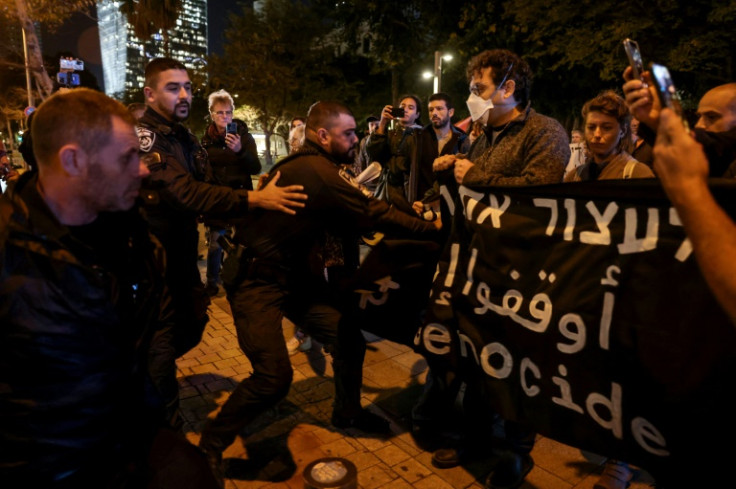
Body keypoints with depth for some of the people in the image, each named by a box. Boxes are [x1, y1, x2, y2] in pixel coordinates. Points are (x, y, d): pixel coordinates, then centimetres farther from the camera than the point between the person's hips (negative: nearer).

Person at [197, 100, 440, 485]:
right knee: (274, 375, -16)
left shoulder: (315, 167, 5)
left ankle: (347, 411, 33)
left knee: (349, 339, 6)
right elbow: (374, 213, -22)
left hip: (294, 274, 9)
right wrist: (434, 228, -13)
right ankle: (209, 446, 11)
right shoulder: (315, 171, -25)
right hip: (256, 280, -9)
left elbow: (347, 219, 6)